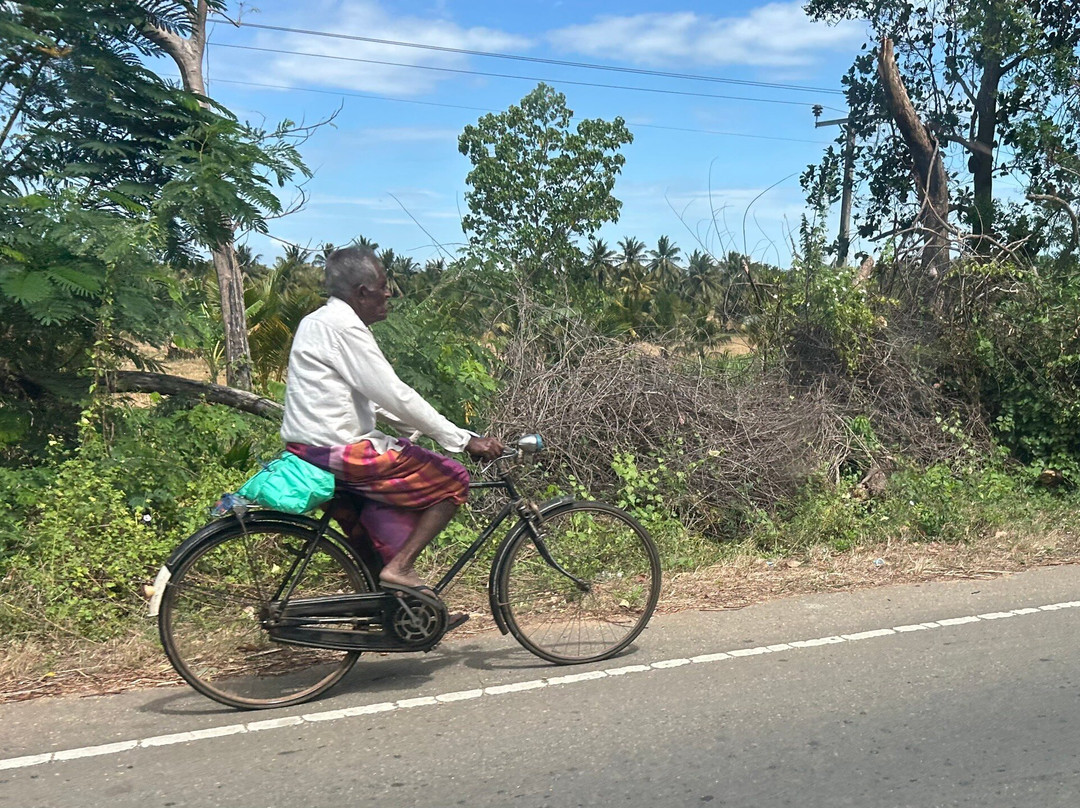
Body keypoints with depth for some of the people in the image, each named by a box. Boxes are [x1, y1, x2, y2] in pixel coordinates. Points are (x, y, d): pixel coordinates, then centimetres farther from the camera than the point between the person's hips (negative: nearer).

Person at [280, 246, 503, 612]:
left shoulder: (320, 321, 16)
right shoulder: (343, 326, -16)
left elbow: (374, 398, 20)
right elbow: (395, 396, -19)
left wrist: (418, 428, 15)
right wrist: (465, 440, -15)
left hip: (309, 449, 10)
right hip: (340, 453, -10)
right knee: (452, 480, -3)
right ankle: (398, 568, -4)